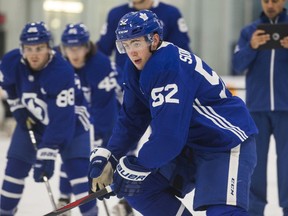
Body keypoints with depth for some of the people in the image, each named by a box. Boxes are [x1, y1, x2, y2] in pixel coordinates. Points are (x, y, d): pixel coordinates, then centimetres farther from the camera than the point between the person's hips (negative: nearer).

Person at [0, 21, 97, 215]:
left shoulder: (62, 72, -37)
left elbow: (61, 120, -38)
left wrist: (47, 154, -41)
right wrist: (17, 107, 1)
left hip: (70, 120, -4)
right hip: (32, 120, 5)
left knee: (77, 166, -18)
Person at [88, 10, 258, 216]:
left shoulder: (170, 66, -28)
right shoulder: (136, 69, 1)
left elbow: (168, 132, -30)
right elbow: (131, 120, 7)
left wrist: (133, 169, -22)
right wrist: (106, 157, -5)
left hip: (229, 142, -10)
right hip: (191, 144, 10)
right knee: (141, 189, 5)